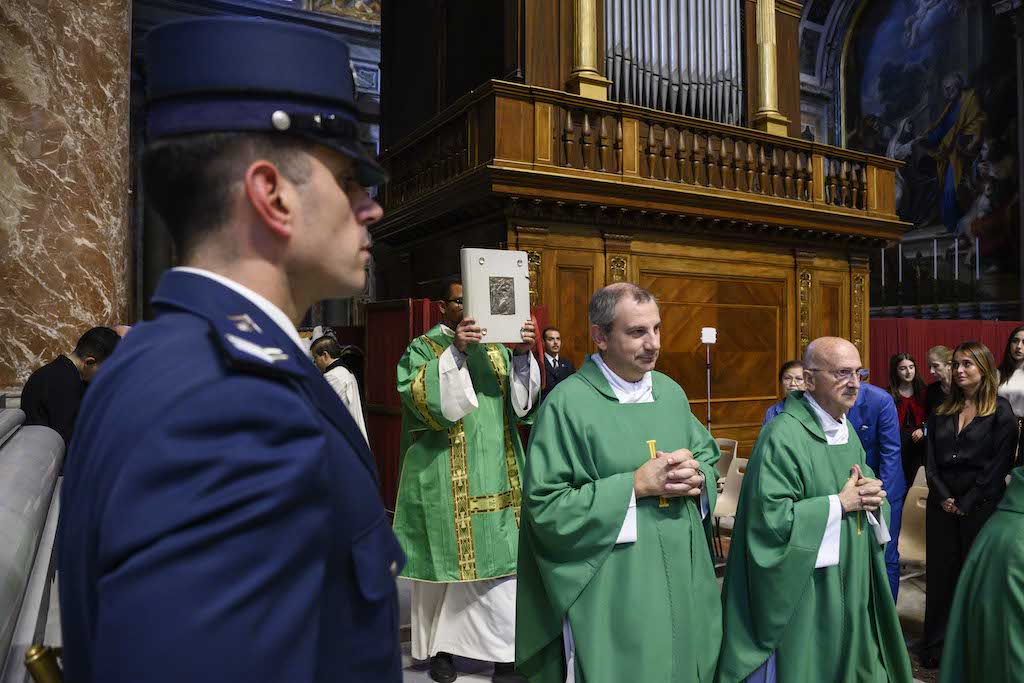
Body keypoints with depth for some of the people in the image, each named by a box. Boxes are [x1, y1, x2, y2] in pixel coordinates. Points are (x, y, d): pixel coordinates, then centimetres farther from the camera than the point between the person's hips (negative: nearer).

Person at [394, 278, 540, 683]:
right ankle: (438, 647, 21)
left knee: (502, 559, 3)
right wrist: (454, 351, -26)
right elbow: (418, 397, -17)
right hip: (446, 474, -4)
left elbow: (521, 401, 4)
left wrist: (523, 354, -12)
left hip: (498, 471, 4)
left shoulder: (495, 348, 12)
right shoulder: (423, 349, 0)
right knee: (444, 556, 5)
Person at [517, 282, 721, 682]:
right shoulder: (568, 404, -16)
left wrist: (697, 477, -9)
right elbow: (544, 505, -18)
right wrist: (636, 485, -21)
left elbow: (709, 454, 15)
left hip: (682, 578, 6)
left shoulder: (671, 392, 4)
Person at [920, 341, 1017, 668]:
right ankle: (936, 645, 20)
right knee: (940, 573, 9)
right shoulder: (942, 412, 9)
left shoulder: (1001, 412, -4)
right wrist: (942, 497, -6)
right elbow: (931, 459, 6)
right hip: (942, 504, 4)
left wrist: (966, 502, -11)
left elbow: (998, 465, -9)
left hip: (980, 506, -4)